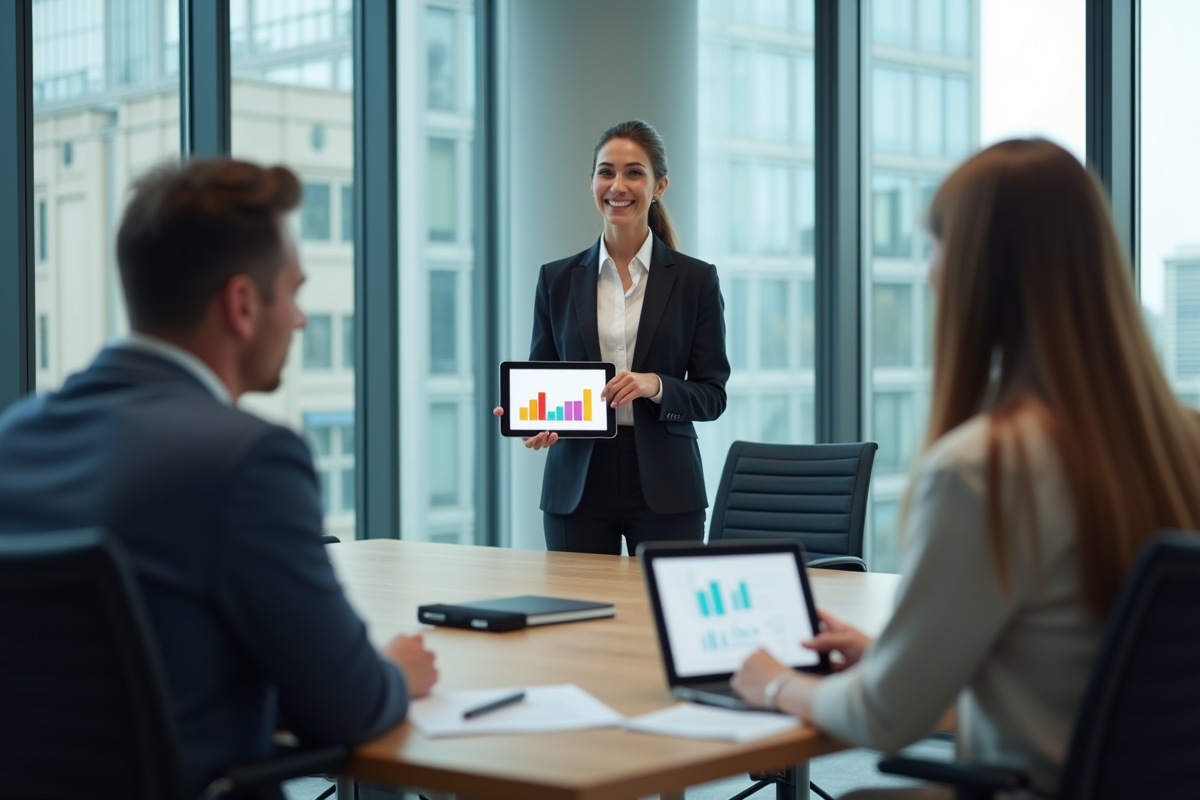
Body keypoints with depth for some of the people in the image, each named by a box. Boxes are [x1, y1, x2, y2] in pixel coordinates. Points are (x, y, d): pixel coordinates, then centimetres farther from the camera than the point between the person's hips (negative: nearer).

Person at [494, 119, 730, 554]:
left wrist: (656, 386, -18)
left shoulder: (695, 279, 2)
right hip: (577, 487, 2)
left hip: (664, 492, -1)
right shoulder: (558, 279, 8)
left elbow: (712, 395, 1)